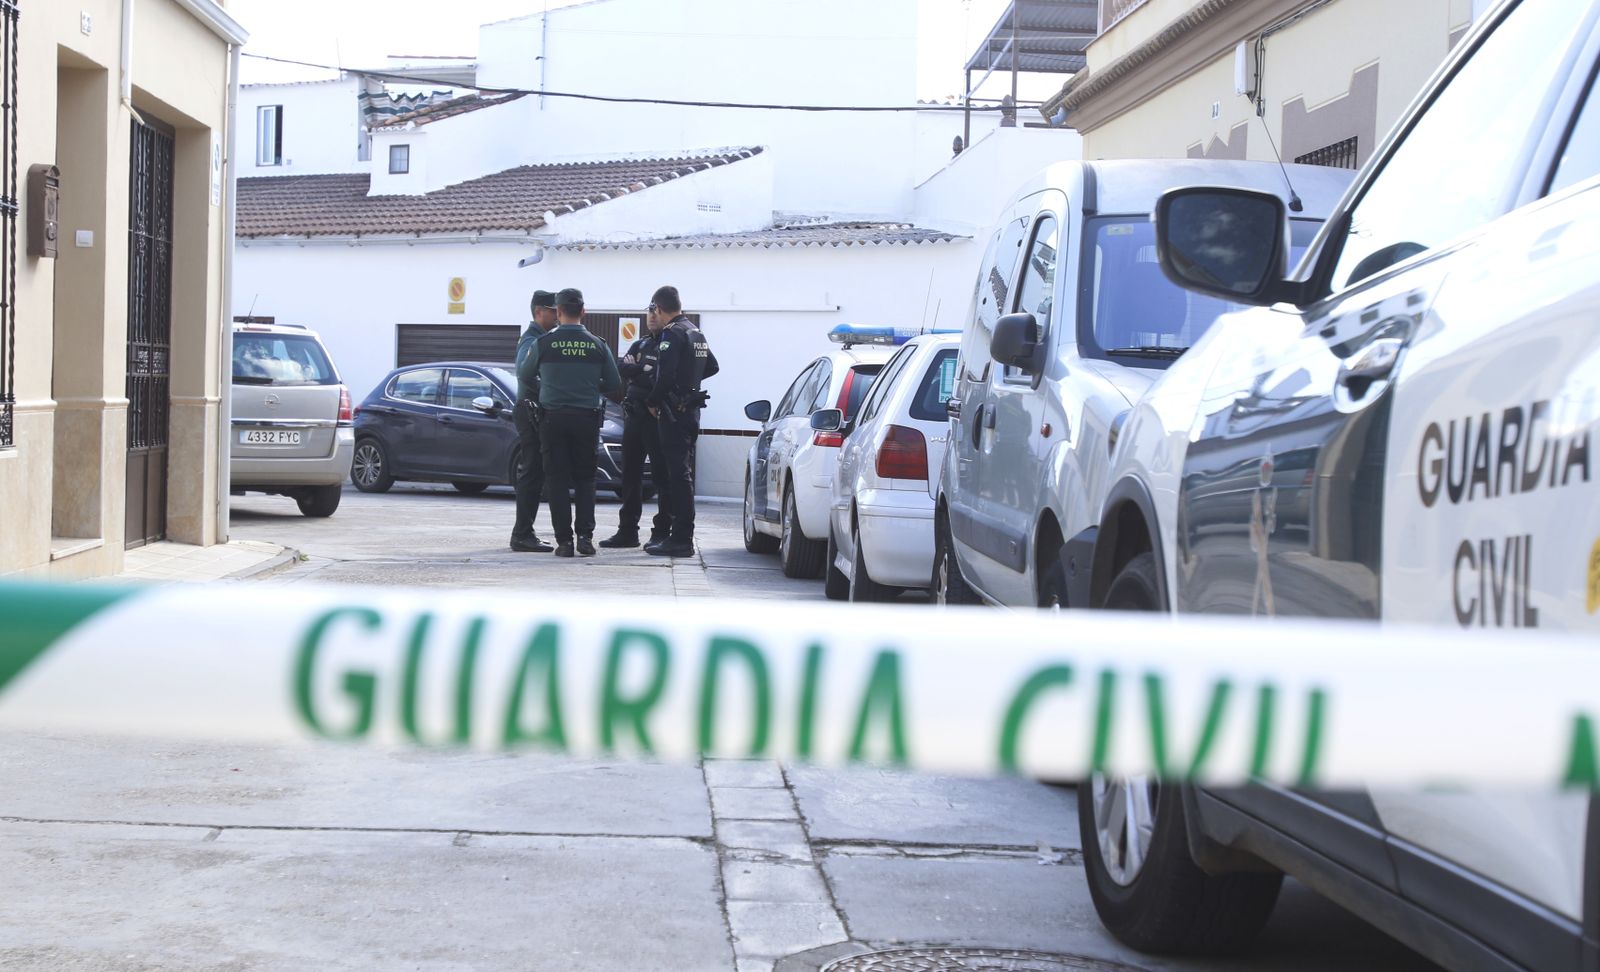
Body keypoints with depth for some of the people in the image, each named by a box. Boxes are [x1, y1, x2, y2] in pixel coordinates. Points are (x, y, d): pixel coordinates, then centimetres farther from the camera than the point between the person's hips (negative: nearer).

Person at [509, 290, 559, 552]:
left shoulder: (540, 339, 20)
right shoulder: (532, 341, -12)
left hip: (535, 413, 10)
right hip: (530, 411, -10)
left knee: (532, 474, 12)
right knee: (531, 474, -9)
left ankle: (523, 533, 17)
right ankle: (523, 535, -9)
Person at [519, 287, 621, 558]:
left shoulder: (544, 342, -4)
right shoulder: (597, 345, 0)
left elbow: (524, 375, 8)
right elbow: (614, 383, 6)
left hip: (553, 418, -1)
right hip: (587, 418, 1)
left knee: (557, 480, 4)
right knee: (585, 479, 10)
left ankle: (564, 539, -1)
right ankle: (585, 535, -1)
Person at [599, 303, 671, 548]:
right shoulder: (640, 344, 18)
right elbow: (622, 368, 5)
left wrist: (636, 373, -6)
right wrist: (645, 371, -10)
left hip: (657, 415, -7)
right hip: (634, 415, 7)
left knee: (662, 474, -4)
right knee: (630, 473, 9)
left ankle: (662, 532, 0)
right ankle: (627, 530, 15)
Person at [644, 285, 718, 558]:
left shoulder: (672, 334, -14)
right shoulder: (696, 333, 15)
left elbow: (665, 375, -22)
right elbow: (712, 366, 26)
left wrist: (652, 402, -8)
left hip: (674, 412, -9)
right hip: (691, 410, 9)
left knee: (678, 474, -9)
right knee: (681, 473, 15)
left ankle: (681, 540, -9)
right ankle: (681, 535, 20)